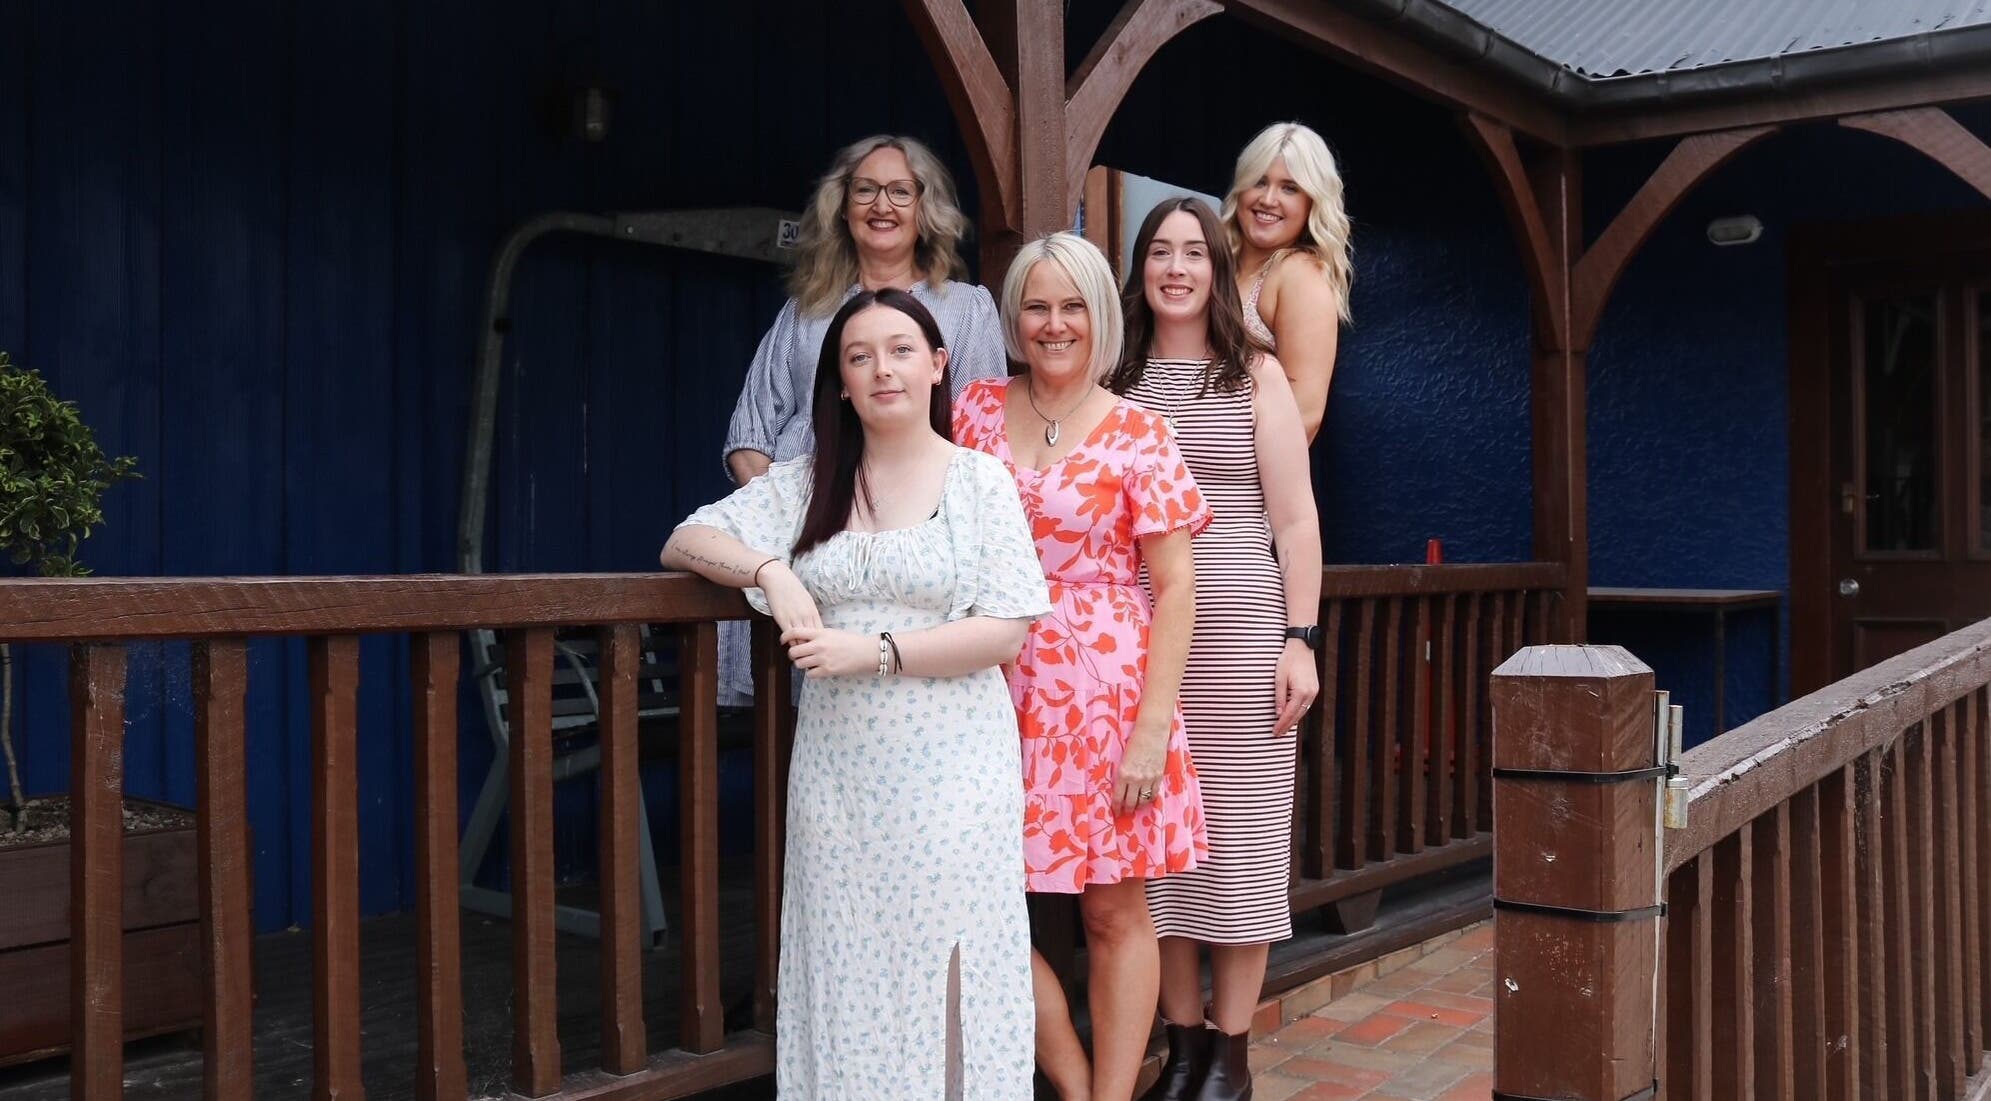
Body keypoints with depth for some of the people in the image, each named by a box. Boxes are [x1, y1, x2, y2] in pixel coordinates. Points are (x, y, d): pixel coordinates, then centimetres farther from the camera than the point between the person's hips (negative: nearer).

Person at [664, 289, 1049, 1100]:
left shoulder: (981, 481, -1)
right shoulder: (805, 483, 9)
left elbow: (1005, 632, -7)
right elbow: (684, 542, 7)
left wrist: (872, 650, -15)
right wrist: (770, 571, -12)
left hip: (948, 769, -3)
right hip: (837, 771, 3)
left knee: (944, 969, 0)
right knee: (844, 966, 7)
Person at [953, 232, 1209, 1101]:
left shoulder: (1136, 435, -2)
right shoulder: (975, 411, 8)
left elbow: (1174, 587, -4)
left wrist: (1153, 726, -11)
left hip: (1106, 691, -3)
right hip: (996, 691, 3)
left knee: (1115, 911, 4)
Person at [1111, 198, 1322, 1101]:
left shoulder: (1257, 375, 5)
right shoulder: (1116, 380, 10)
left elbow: (1295, 519, 2)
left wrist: (1300, 639, -5)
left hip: (1241, 634, -2)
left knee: (1239, 841, 2)